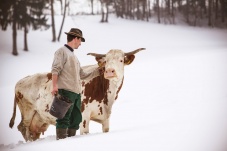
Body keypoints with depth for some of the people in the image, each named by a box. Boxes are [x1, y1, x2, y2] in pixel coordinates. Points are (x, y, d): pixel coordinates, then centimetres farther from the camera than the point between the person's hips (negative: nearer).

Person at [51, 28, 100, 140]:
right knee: (64, 117, -12)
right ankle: (61, 140, -13)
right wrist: (54, 86, -22)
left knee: (76, 118, 9)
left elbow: (82, 75, 28)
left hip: (76, 93, 9)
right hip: (65, 91, -9)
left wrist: (98, 71, 31)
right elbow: (55, 69, -11)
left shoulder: (73, 56, 27)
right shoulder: (62, 51, 0)